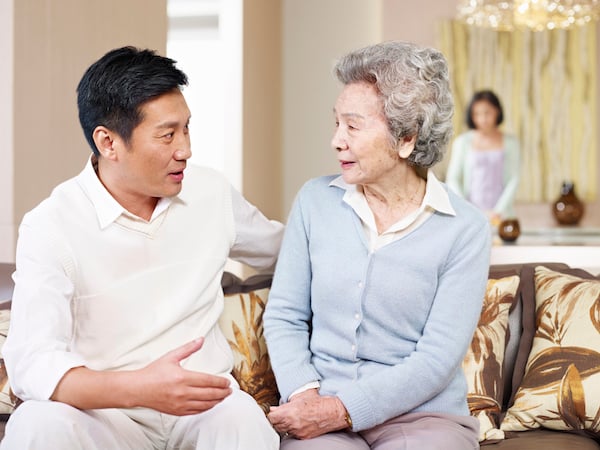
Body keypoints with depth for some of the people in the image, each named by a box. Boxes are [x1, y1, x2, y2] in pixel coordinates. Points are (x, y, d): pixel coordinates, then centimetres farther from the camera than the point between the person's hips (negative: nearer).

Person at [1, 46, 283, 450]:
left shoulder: (212, 192, 7)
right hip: (105, 410, -1)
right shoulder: (50, 227, -10)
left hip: (204, 400, 1)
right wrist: (139, 387, -37)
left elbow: (280, 246, 29)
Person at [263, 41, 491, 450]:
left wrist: (341, 410, -17)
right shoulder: (315, 200, 4)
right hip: (321, 410, 1)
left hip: (423, 414, -1)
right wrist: (305, 395, -11)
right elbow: (284, 316, 6)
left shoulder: (465, 230, -5)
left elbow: (437, 359, -10)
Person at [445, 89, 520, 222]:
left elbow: (514, 180, 4)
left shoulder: (510, 142, 7)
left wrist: (498, 211, -7)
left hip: (501, 215, 1)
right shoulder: (462, 142, 4)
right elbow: (452, 179, 4)